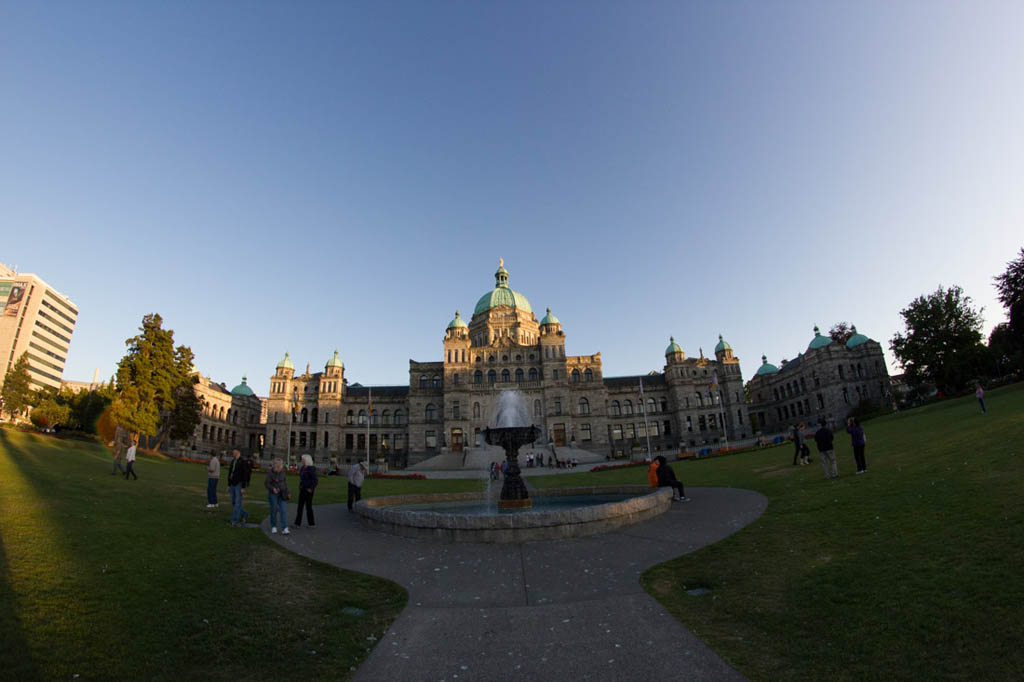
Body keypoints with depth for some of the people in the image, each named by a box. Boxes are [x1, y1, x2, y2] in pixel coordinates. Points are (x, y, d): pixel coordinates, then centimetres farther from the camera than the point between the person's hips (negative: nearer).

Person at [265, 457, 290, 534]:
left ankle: (284, 528, -7)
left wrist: (286, 492, 12)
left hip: (281, 493, 3)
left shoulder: (283, 471, 0)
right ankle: (273, 527, 27)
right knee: (274, 510, 6)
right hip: (273, 493, -3)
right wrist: (273, 488, -27)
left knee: (283, 510, -6)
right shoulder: (271, 472, -12)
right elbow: (266, 483, -10)